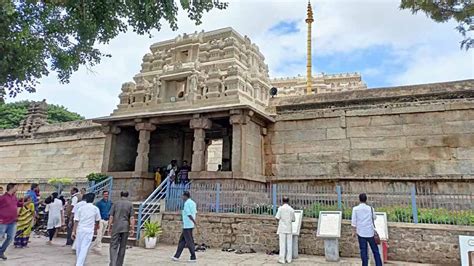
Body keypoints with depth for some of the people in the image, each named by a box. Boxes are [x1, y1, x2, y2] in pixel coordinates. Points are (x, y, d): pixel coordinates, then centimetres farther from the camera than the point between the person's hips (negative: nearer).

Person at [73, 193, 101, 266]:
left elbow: (76, 221, -2)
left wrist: (73, 231, 2)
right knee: (84, 248, -2)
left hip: (80, 230, 2)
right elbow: (97, 221, 12)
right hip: (89, 231, -2)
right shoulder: (95, 209, 0)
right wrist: (95, 227, 32)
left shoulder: (81, 208, 1)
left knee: (78, 247, 16)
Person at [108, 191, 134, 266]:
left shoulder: (116, 203, 4)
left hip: (116, 227, 0)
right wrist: (132, 229, -3)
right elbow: (132, 218, -5)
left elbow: (111, 217, 0)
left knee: (113, 246, 2)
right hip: (125, 228, 0)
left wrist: (109, 227, 6)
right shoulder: (130, 204, 1)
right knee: (122, 247, 11)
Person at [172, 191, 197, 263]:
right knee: (182, 240, 14)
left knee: (189, 242, -2)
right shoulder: (193, 202, 11)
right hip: (190, 225, 9)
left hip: (187, 225, -9)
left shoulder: (187, 203, -15)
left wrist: (194, 222, -20)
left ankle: (193, 257, 3)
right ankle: (177, 256, 19)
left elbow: (189, 214, -21)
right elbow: (195, 212, 14)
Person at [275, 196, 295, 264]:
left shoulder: (281, 208, -7)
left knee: (282, 244, 1)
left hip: (282, 228, -2)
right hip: (289, 229, 2)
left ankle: (282, 259, 2)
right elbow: (293, 219, 6)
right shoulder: (291, 209, 1)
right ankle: (289, 259, 11)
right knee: (289, 244, 8)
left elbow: (277, 217, -10)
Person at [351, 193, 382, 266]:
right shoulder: (370, 208, -5)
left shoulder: (355, 209, -7)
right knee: (375, 250, 11)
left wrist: (353, 231, 2)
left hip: (361, 233, -1)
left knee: (363, 251, 6)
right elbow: (374, 217, 14)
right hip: (370, 232, 1)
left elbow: (354, 222, -7)